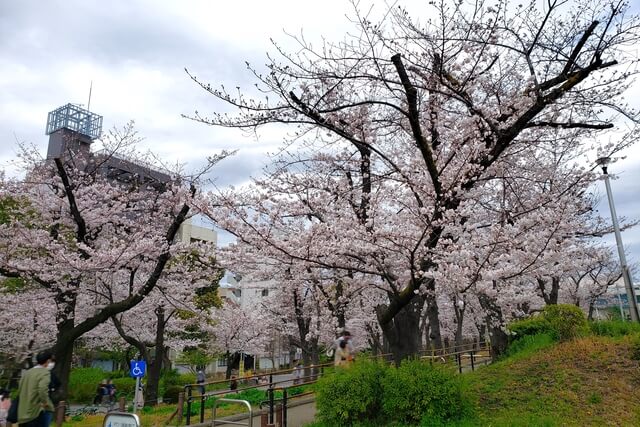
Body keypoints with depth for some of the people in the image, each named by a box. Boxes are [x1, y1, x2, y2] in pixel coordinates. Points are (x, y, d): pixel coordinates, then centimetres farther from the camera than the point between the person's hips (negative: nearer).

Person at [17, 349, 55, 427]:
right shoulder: (45, 373, -12)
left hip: (23, 415, 8)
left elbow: (20, 392, 19)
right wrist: (45, 402, -15)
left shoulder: (27, 373, 13)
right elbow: (43, 389, -29)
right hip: (37, 413, -8)